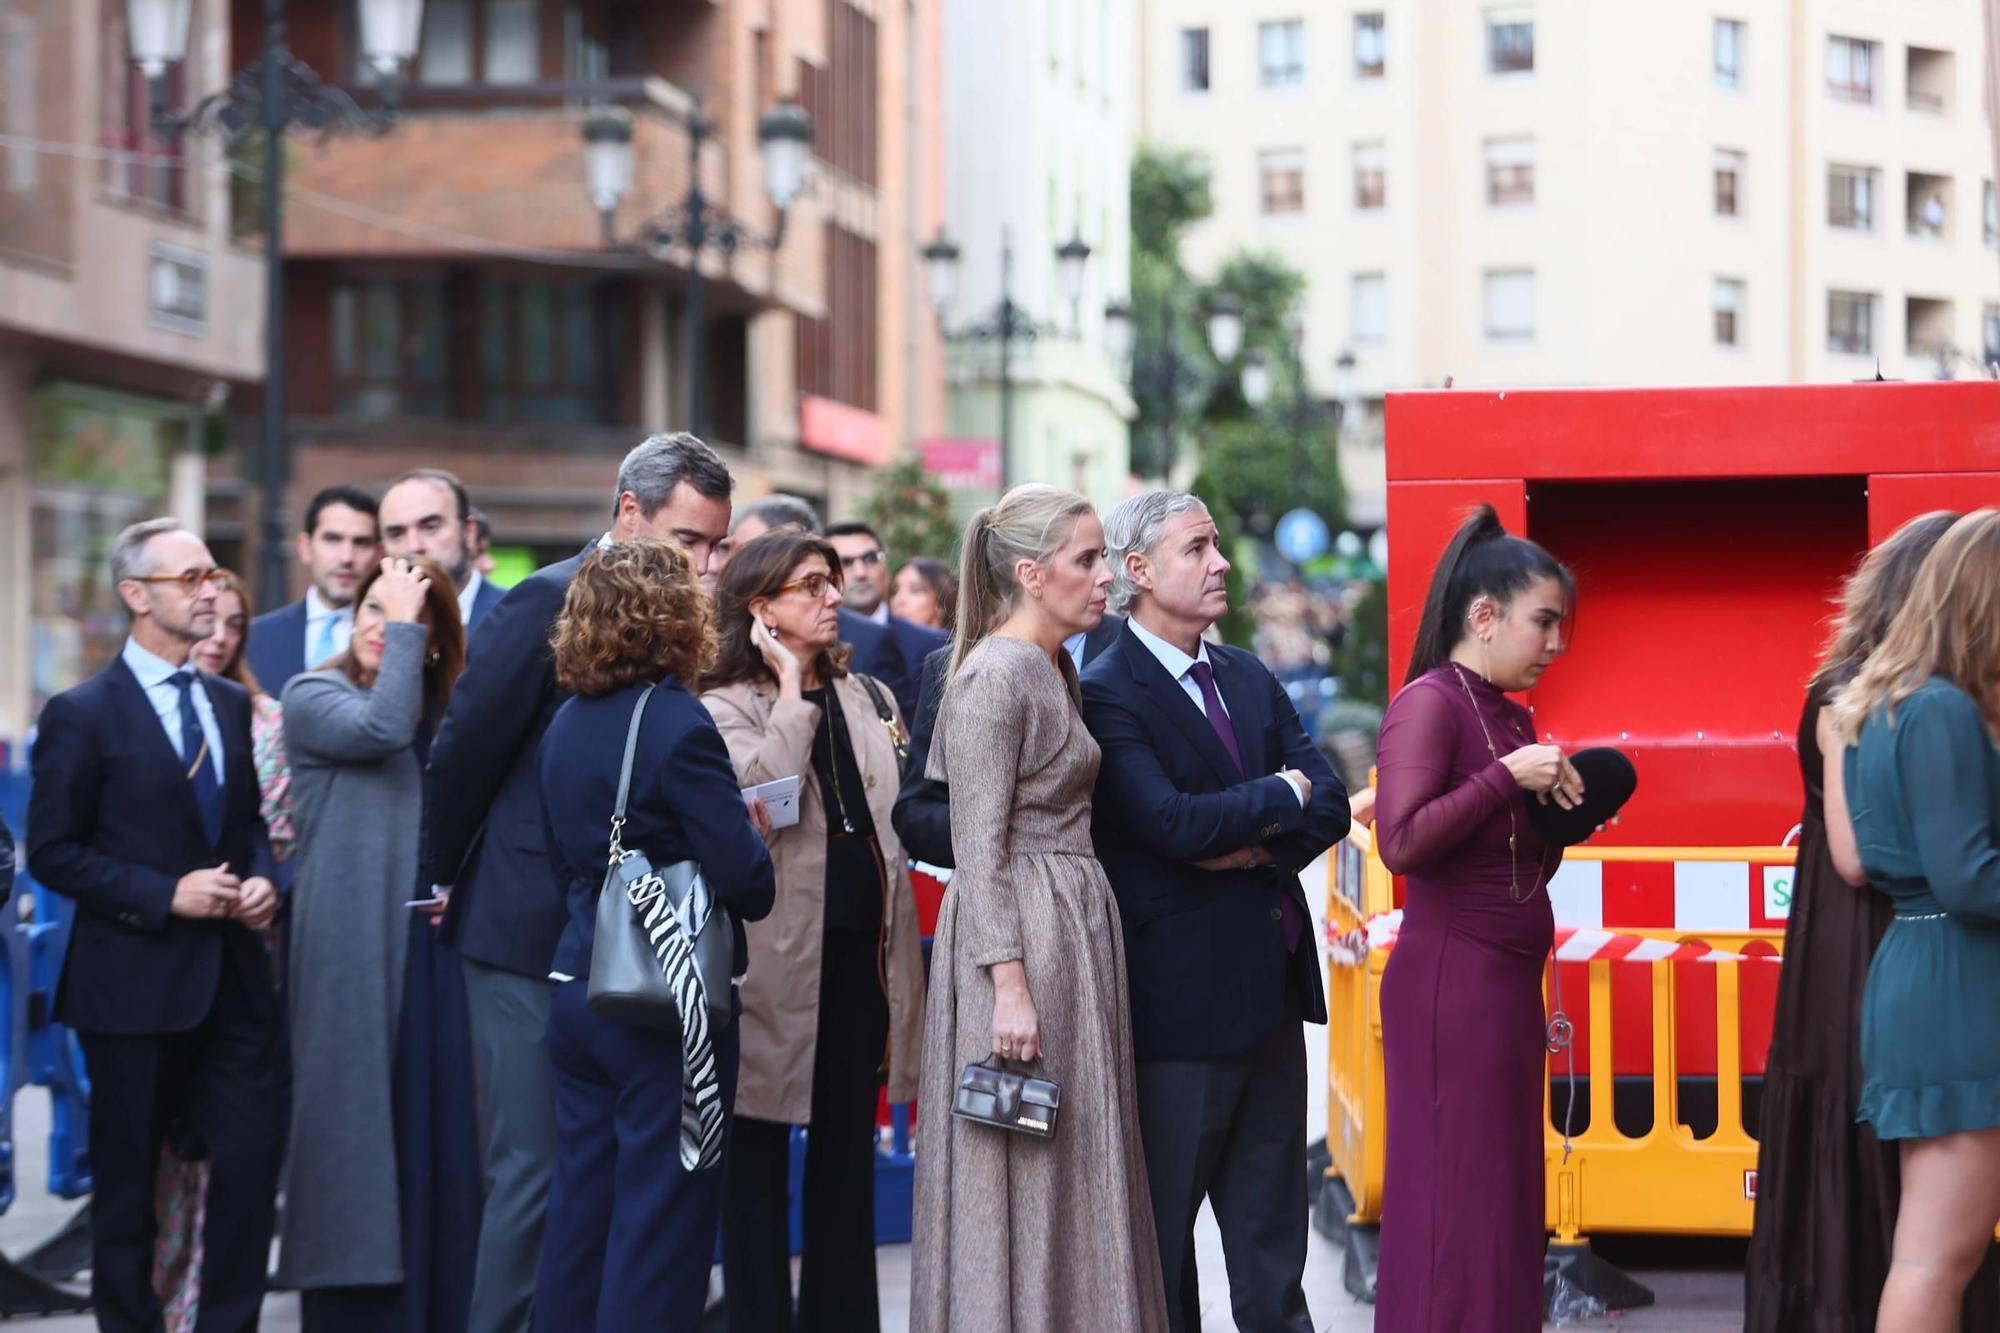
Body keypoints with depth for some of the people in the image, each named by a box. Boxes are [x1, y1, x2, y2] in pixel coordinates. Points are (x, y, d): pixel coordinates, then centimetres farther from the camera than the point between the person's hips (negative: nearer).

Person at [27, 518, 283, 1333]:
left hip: (234, 981, 5)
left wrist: (263, 881, 0)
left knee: (250, 1161, 1)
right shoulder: (83, 715, -7)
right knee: (129, 1179, 6)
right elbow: (52, 852, -8)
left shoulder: (233, 706, 12)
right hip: (135, 981, -5)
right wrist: (165, 896, -16)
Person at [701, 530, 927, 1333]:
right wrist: (792, 689, -15)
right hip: (779, 957, -6)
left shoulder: (863, 699, 15)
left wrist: (897, 959, 15)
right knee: (759, 1160, 3)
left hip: (860, 956, 6)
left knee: (848, 1156, 11)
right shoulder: (727, 707, -5)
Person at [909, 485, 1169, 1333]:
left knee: (1073, 1172, 10)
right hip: (1020, 935, -9)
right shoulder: (994, 676, -14)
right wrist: (1011, 983, -22)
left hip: (1072, 926, 9)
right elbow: (979, 848, -17)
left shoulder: (1051, 669, 14)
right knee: (1022, 1180, -4)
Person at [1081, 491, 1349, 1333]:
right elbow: (1173, 823, -23)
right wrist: (1282, 796, -9)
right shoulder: (1107, 694, -11)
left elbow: (1329, 806, 6)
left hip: (1272, 989, 7)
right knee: (1160, 1227, 3)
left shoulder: (1252, 681, 13)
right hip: (1180, 997, -7)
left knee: (1272, 1225, 13)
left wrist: (1259, 848, -13)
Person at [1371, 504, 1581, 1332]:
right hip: (1450, 979, -9)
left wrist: (1562, 812, 9)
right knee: (1451, 1201, -5)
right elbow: (1402, 842, -24)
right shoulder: (1428, 704, -11)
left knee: (1506, 1197, 11)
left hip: (1509, 984, 9)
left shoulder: (1510, 715, 14)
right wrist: (1509, 777, -19)